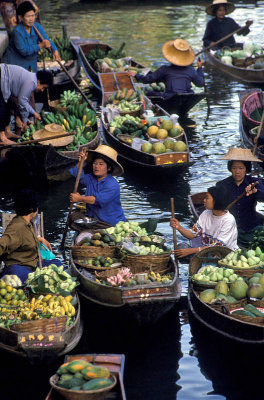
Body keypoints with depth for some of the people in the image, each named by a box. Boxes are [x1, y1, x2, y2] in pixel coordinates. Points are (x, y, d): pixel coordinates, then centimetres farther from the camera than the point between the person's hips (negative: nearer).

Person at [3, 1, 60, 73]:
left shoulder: (37, 26, 0)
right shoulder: (17, 31, -20)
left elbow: (47, 41, -8)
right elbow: (23, 51, -24)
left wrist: (55, 51, -29)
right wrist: (41, 45, -30)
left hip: (31, 64, 6)